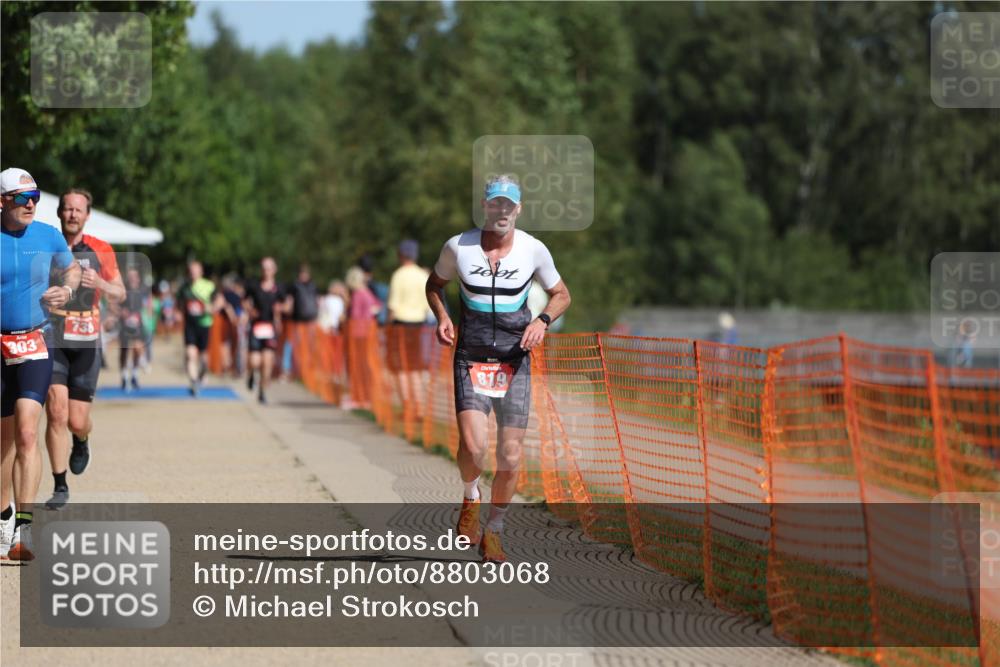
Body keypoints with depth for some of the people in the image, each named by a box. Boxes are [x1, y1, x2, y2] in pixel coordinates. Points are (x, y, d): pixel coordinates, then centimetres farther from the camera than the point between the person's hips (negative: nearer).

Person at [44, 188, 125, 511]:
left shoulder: (100, 251, 3)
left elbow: (119, 294, 9)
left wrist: (99, 284, -12)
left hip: (86, 342, 0)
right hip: (51, 341, 0)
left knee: (77, 421, 0)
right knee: (56, 412, -13)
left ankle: (81, 443, 38)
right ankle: (60, 486, -3)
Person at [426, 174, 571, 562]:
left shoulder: (533, 250, -1)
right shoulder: (458, 247, -2)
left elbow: (561, 294, 13)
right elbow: (434, 284, 17)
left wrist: (543, 320, -7)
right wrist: (442, 318, -2)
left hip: (515, 362, 1)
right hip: (470, 359, -1)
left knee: (510, 455, -1)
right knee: (472, 446, -19)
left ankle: (493, 531, 19)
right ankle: (471, 499, 14)